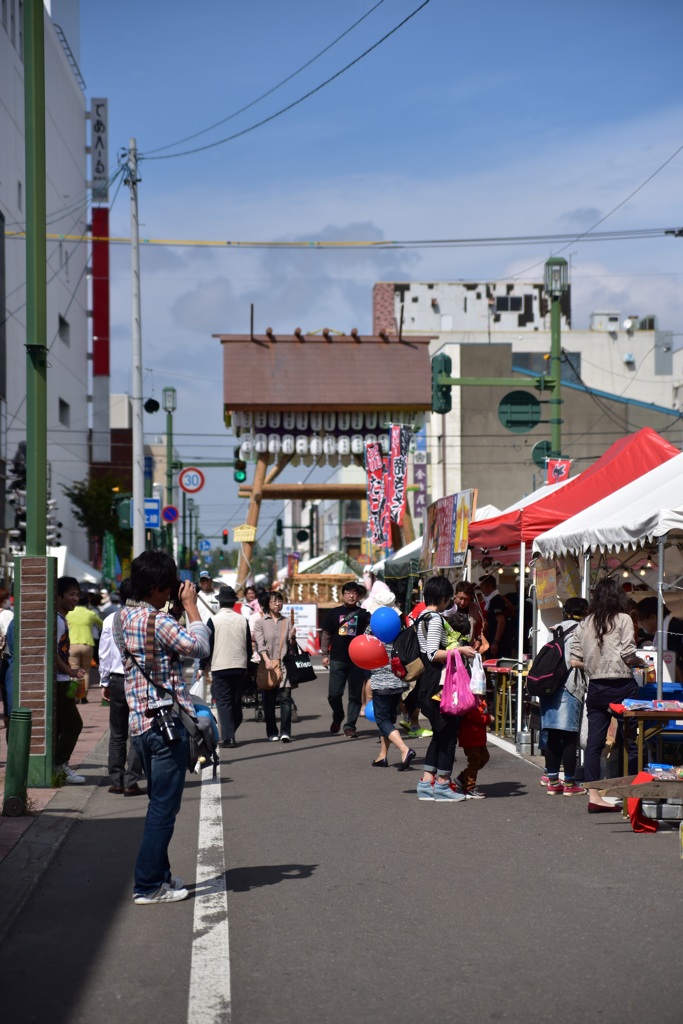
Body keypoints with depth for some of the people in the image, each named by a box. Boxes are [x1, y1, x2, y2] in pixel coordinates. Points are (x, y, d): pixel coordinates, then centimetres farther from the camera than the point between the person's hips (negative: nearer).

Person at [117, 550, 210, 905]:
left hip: (142, 722, 9)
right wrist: (190, 605, -8)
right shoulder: (156, 620, -17)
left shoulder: (125, 617, 11)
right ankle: (148, 885, 1)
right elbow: (199, 646, -17)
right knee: (165, 806, -2)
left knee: (160, 803, 19)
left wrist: (183, 607, 8)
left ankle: (158, 874, 26)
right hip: (165, 721, -9)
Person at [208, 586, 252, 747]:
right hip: (240, 666, 3)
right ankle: (231, 732, 17)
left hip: (219, 667, -3)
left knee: (223, 702, -1)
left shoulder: (214, 620, -6)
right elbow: (249, 646, 9)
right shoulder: (243, 620, 4)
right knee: (236, 702, 14)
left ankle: (227, 737, -7)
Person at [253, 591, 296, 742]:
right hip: (267, 665, -1)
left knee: (285, 697, -9)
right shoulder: (260, 623, 7)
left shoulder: (286, 622, 15)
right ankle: (272, 733, 10)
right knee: (269, 700, 2)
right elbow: (260, 644, -6)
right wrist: (267, 660, -21)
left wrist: (292, 637, -5)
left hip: (285, 665, 1)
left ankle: (285, 732, -12)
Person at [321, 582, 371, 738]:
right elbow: (326, 635, 11)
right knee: (334, 694, 0)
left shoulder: (363, 614, 7)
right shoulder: (334, 613, 9)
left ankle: (350, 726, 9)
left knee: (355, 695, 1)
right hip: (337, 659, 0)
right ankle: (337, 718, 26)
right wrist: (325, 654, 3)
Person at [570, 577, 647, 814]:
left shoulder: (585, 624, 6)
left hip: (596, 688, 5)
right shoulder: (623, 619, -7)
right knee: (632, 742, 4)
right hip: (621, 687, -5)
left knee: (594, 741, 4)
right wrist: (642, 663, 7)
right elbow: (628, 656, -13)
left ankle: (593, 795, 3)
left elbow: (574, 661, 6)